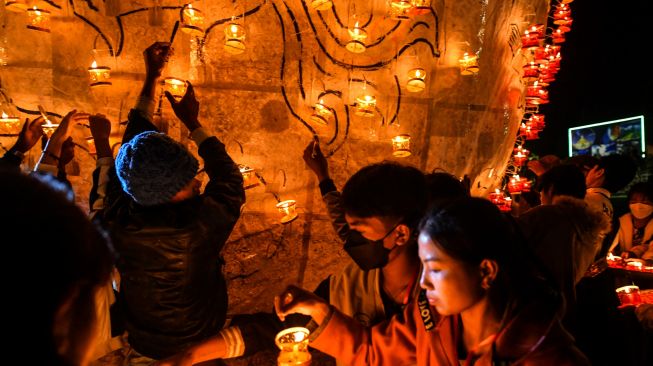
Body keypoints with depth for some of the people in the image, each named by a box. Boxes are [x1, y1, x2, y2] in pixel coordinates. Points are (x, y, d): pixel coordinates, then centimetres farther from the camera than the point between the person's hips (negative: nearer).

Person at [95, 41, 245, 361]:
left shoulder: (117, 222, -27)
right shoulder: (199, 226, -38)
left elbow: (134, 140, -11)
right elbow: (230, 181, -15)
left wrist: (150, 79, -3)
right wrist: (193, 123, -6)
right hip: (198, 345, -3)